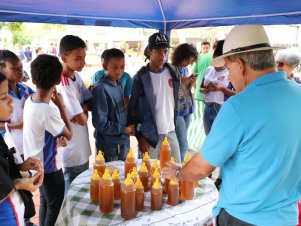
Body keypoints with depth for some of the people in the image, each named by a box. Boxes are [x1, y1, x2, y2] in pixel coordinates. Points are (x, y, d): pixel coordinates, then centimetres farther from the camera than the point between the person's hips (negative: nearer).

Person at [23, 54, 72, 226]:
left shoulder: (30, 100, -5)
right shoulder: (48, 111, -30)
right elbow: (69, 135, -15)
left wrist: (57, 137, -8)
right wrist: (61, 106, -13)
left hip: (37, 163, 8)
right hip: (49, 166, -8)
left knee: (45, 202, 25)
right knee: (55, 207, 12)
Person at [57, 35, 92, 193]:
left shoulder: (77, 77, 2)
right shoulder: (63, 85, -25)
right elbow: (82, 120, -23)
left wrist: (81, 108, -13)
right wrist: (83, 112, -2)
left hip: (81, 148, 8)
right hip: (71, 153, -8)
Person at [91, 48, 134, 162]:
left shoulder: (118, 85, 4)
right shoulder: (101, 88, -19)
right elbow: (100, 123, -20)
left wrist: (128, 128, -3)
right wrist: (123, 129, -12)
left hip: (123, 142, 7)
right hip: (108, 145, -7)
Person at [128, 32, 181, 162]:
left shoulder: (173, 72, 5)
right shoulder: (140, 77, -8)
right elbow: (133, 110, -5)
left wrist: (174, 123, 13)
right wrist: (140, 136, -7)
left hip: (171, 132, 5)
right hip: (150, 135, -4)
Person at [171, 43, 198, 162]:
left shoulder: (185, 69, 9)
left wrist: (191, 82, -3)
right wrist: (181, 82, -19)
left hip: (187, 109, 7)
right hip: (176, 111, -7)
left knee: (181, 143, 14)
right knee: (183, 144, -6)